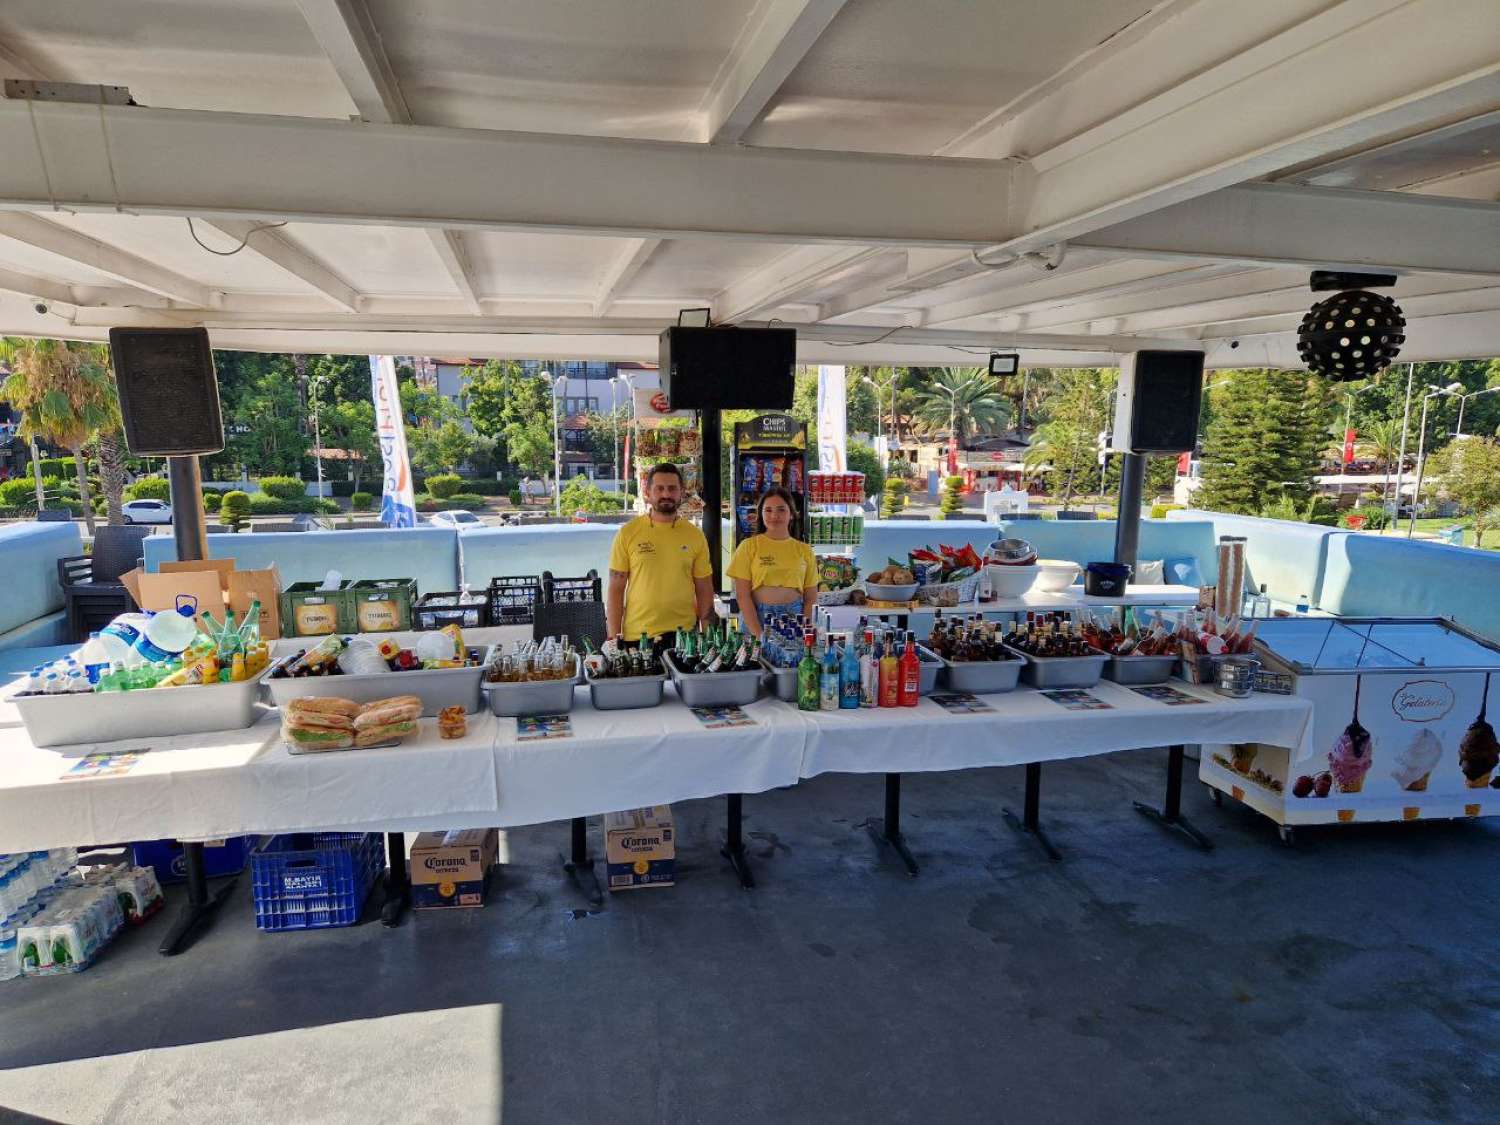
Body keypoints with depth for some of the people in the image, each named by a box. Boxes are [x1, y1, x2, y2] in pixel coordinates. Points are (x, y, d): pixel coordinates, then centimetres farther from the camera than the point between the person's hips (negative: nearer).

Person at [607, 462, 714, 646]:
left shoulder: (695, 536, 4)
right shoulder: (627, 533, -1)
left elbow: (704, 592, 7)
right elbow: (616, 590, 0)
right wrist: (614, 638, -6)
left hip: (683, 635, 1)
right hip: (636, 636, -1)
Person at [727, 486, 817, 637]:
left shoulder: (804, 550, 7)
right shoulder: (748, 546, 0)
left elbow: (811, 599, 7)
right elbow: (742, 595, -4)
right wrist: (758, 634, -13)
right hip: (755, 617, -2)